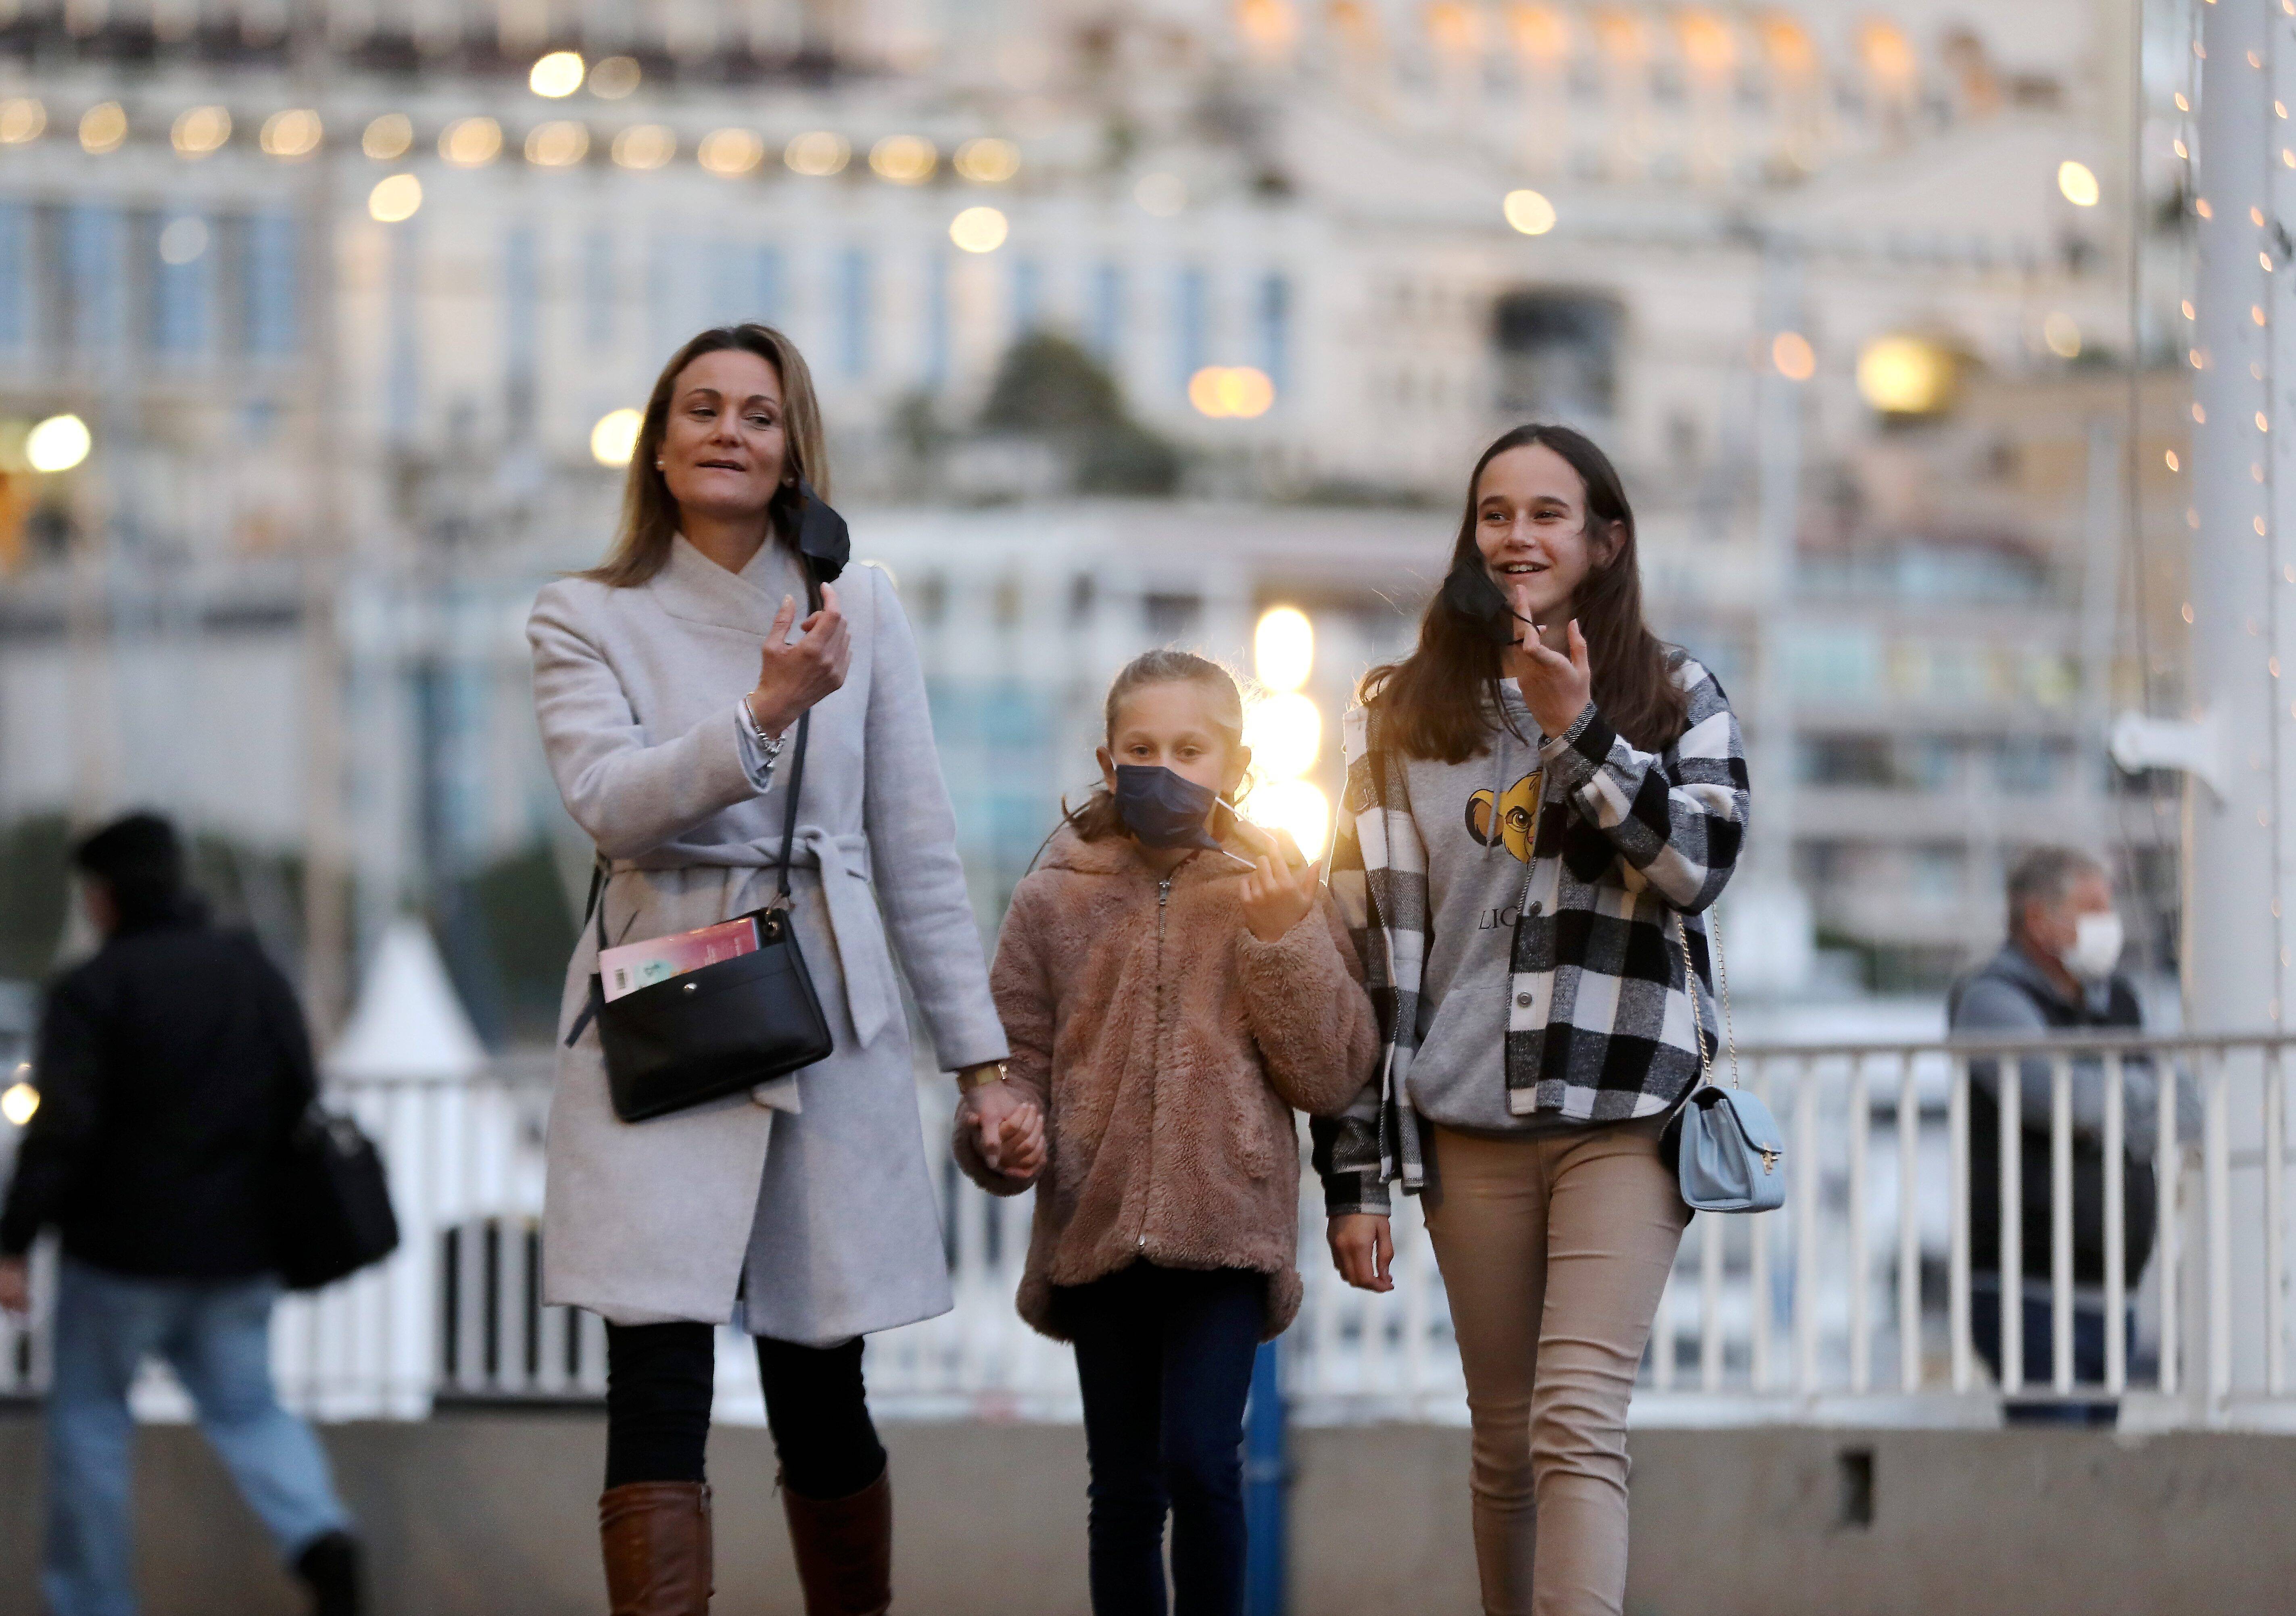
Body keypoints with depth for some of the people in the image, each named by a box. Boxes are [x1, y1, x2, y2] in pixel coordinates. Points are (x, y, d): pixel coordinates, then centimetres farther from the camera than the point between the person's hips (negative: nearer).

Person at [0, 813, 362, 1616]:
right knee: (246, 1406, 13)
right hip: (239, 1250, 5)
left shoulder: (92, 989, -11)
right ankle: (318, 1536, -13)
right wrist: (284, 1228, 20)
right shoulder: (258, 975, 8)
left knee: (89, 1414, 11)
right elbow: (303, 1105, 12)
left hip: (124, 1248, -5)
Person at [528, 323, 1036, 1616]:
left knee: (822, 1403, 6)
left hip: (831, 1024, 2)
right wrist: (764, 713, -24)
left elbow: (919, 852, 10)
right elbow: (609, 800, -12)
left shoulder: (859, 609, 10)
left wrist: (983, 1058, 6)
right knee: (659, 1393, -11)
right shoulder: (588, 623, 6)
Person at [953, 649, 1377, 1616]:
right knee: (1124, 1492, 6)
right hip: (1098, 1236, 2)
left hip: (1226, 1237, -2)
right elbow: (1016, 1055, 6)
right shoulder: (1056, 901, 7)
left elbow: (1333, 1077, 0)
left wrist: (1285, 938, -11)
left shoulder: (1277, 894, 4)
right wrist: (1001, 1140, -15)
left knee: (1200, 1465, -15)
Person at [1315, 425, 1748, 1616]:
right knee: (1507, 1440, 6)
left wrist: (1581, 734, -17)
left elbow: (1699, 863, -8)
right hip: (1468, 1127, 2)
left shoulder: (1676, 701, 8)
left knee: (1579, 1420, -16)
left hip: (1624, 1112, -2)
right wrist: (1352, 1170, 5)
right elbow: (1363, 939, 9)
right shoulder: (1405, 717, 11)